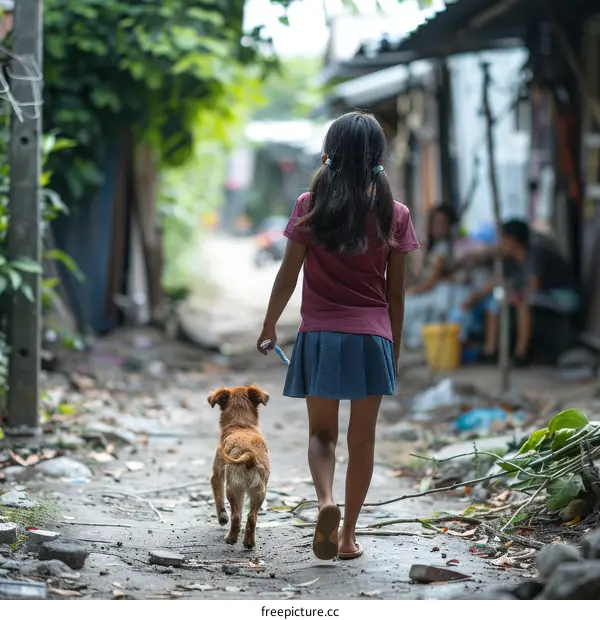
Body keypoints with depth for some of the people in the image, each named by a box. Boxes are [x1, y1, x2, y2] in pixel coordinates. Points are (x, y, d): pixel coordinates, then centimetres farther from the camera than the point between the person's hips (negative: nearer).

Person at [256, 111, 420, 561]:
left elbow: (288, 276, -1)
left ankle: (326, 501, -17)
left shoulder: (311, 206, -4)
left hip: (320, 336, 0)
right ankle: (349, 534, 15)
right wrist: (395, 347, 13)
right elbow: (396, 292, 2)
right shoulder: (394, 213, -2)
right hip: (372, 337, 0)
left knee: (321, 432, 11)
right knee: (362, 439, 11)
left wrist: (269, 326, 13)